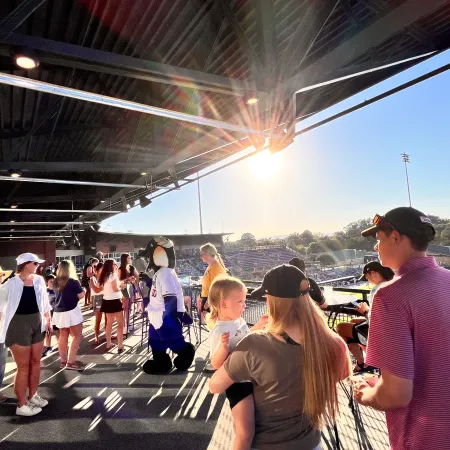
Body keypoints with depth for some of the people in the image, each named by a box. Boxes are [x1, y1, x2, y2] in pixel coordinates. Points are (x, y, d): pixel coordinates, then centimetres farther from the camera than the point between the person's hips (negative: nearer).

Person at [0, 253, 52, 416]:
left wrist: (47, 318, 10)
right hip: (19, 325, -5)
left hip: (37, 323, 5)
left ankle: (33, 395, 32)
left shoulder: (39, 280, 2)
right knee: (23, 366, 3)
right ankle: (21, 405, 17)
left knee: (35, 362, 14)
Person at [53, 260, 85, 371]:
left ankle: (63, 361, 23)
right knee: (77, 336, 1)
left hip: (59, 312, 7)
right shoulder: (73, 282, -15)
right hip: (71, 311, -7)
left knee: (63, 336, 15)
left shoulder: (57, 281, 3)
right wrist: (83, 290, 8)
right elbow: (81, 295, -10)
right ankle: (71, 362, -1)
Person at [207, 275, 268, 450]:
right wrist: (223, 346, -42)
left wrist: (258, 326, 16)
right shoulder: (219, 331, -25)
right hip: (238, 385, -8)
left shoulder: (239, 320, 0)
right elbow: (216, 364, -25)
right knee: (245, 433, -8)